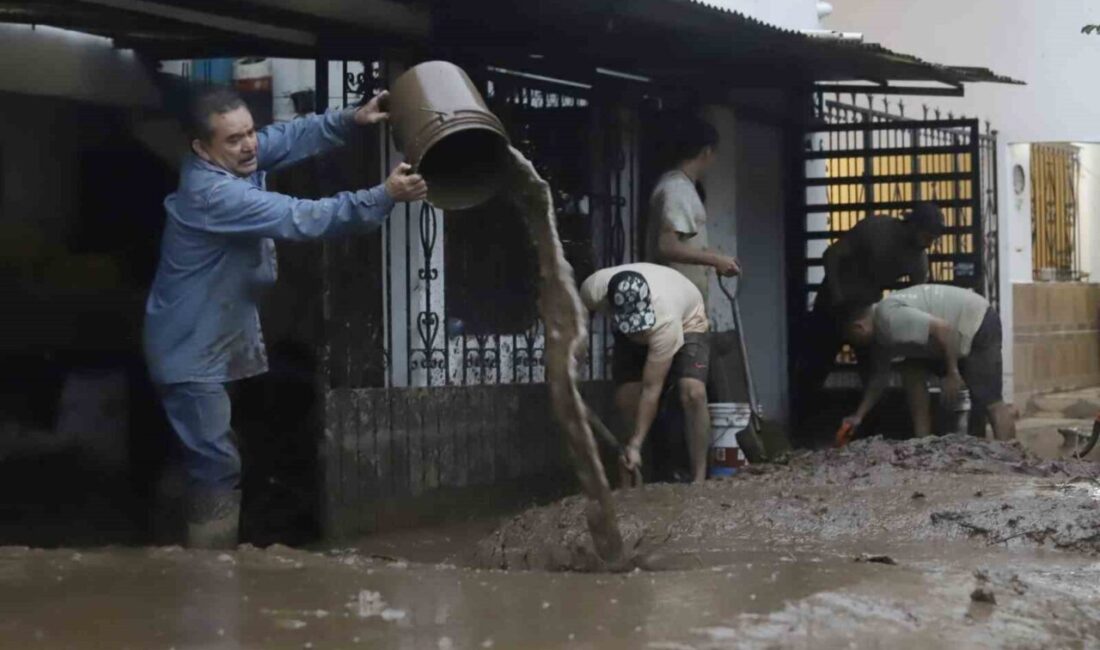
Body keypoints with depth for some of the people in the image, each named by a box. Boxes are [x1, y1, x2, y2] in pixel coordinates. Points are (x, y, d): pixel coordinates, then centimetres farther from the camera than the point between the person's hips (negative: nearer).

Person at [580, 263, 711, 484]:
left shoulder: (664, 319, -45)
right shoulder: (594, 289, -37)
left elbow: (651, 390, -39)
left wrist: (635, 445, -38)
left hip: (686, 321, -4)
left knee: (693, 393, -25)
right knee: (625, 400, -10)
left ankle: (699, 479, -16)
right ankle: (627, 482, 1)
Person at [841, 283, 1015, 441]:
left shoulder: (890, 317, -24)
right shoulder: (881, 334, 9)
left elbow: (943, 329, -29)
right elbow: (879, 378, 18)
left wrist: (952, 373, -22)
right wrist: (858, 415, 16)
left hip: (979, 324, -10)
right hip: (960, 328, 10)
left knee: (989, 402, -16)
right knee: (912, 370, 9)